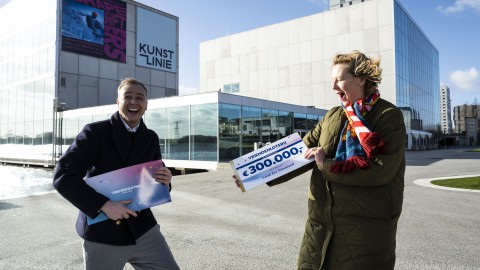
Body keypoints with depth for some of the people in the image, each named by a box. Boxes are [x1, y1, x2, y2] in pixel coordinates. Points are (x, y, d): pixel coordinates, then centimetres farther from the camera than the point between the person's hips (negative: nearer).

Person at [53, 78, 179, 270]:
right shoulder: (95, 131, -6)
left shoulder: (151, 138, 7)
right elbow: (63, 177, -13)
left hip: (143, 229, 3)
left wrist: (165, 181, -10)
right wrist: (105, 205, -21)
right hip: (103, 235, -3)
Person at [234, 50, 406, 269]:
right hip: (321, 220, 5)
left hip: (365, 226, -5)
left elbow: (380, 169, -20)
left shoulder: (389, 116, -7)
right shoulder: (333, 116, 10)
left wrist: (327, 166, -15)